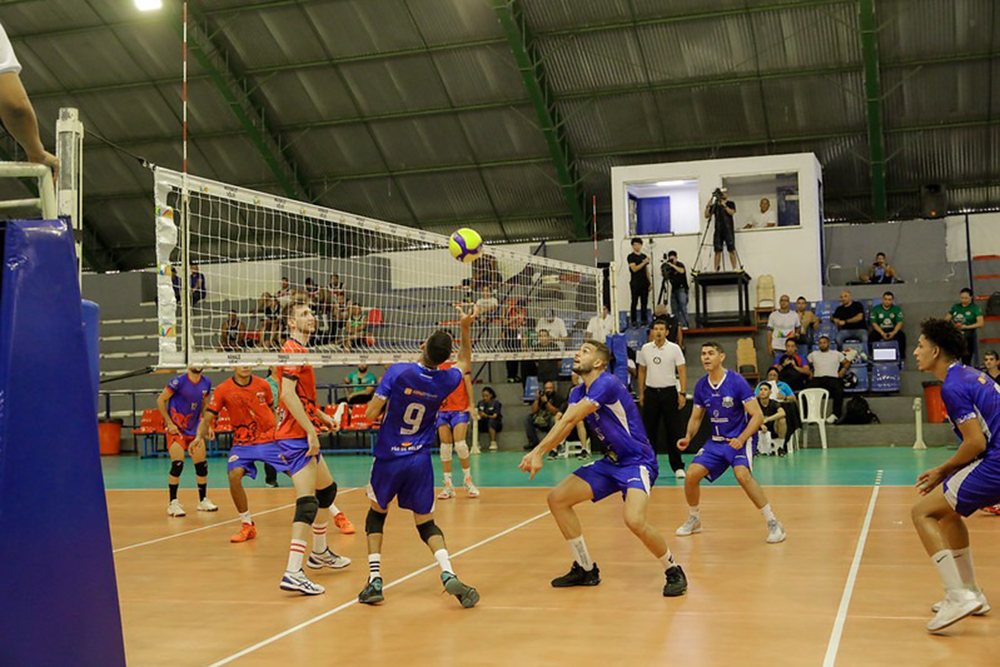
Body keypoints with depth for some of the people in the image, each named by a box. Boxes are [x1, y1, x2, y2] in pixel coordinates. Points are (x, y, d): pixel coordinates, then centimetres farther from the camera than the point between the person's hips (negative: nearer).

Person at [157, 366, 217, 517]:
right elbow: (160, 400, -10)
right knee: (177, 464, -15)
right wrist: (169, 423, -14)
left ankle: (203, 500, 22)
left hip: (194, 429, 6)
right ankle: (173, 503, -4)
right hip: (175, 429, -6)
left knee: (202, 465, 7)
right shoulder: (179, 381, -15)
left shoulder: (206, 383, 1)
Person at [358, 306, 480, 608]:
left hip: (388, 458, -2)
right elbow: (465, 364, 21)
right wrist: (466, 328, 19)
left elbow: (371, 414, -12)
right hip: (420, 461, 2)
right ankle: (448, 575, -12)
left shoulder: (397, 372, -14)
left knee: (377, 513, 21)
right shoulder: (445, 381, -3)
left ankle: (375, 580, 11)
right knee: (426, 523, 13)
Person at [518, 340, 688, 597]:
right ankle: (585, 569, 15)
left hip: (637, 462, -9)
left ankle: (673, 571, -4)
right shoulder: (578, 392, 8)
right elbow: (565, 425, -6)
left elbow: (569, 420, -25)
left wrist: (538, 451, -25)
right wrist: (537, 453, -23)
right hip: (610, 463, 9)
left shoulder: (606, 384, -20)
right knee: (557, 499, 3)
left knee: (634, 520, -31)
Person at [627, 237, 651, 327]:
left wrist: (650, 283, 11)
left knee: (644, 302, 4)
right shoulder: (631, 256, -2)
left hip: (644, 283, 5)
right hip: (635, 283, -5)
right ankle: (633, 321, 2)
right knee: (634, 302, -2)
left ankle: (644, 320, 9)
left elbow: (647, 270, 16)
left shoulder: (644, 256, 14)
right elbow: (634, 268, -13)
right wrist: (644, 262, -18)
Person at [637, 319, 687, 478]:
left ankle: (678, 467, 5)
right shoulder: (645, 349, 6)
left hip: (669, 392, -2)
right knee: (649, 431, 3)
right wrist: (641, 393, 11)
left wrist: (682, 393, -11)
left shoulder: (674, 349, -3)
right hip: (651, 392, 3)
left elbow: (682, 371, -4)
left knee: (672, 431, -1)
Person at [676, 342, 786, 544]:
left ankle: (773, 524, -20)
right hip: (716, 441, 6)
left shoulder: (736, 381, -16)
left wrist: (741, 439, -29)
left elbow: (758, 416, -17)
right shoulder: (701, 386, 0)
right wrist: (688, 437, -5)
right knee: (692, 474, -7)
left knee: (742, 474, -31)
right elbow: (696, 417, 14)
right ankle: (693, 520, 19)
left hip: (741, 439, -6)